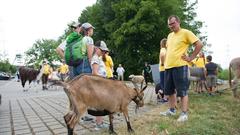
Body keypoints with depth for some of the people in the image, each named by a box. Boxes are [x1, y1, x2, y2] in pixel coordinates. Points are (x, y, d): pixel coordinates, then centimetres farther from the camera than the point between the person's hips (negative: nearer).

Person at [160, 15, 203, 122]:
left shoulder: (186, 33, -4)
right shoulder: (170, 35, 18)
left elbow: (199, 44, -8)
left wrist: (191, 58, -10)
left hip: (180, 66, -8)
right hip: (168, 66, 8)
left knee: (182, 91, -3)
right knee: (170, 90, 14)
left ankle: (184, 113, 6)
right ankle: (172, 110, 27)